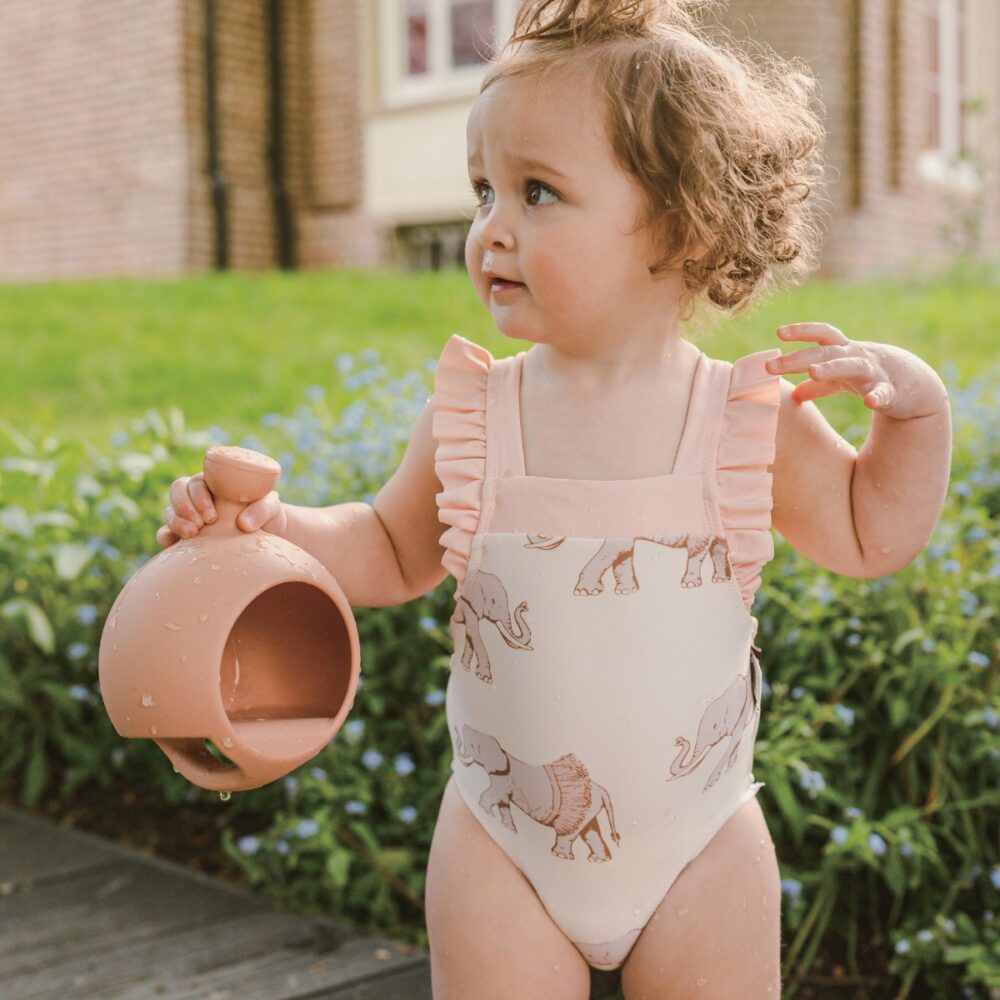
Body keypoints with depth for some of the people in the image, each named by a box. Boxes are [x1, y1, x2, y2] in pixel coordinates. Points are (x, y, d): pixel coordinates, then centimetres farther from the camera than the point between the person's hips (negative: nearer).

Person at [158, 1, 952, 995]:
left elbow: (870, 537, 3)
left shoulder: (753, 420, -11)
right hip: (502, 845, 1)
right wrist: (276, 525, -9)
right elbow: (392, 551, 7)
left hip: (701, 845, 0)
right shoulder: (467, 417, -8)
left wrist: (915, 405, -12)